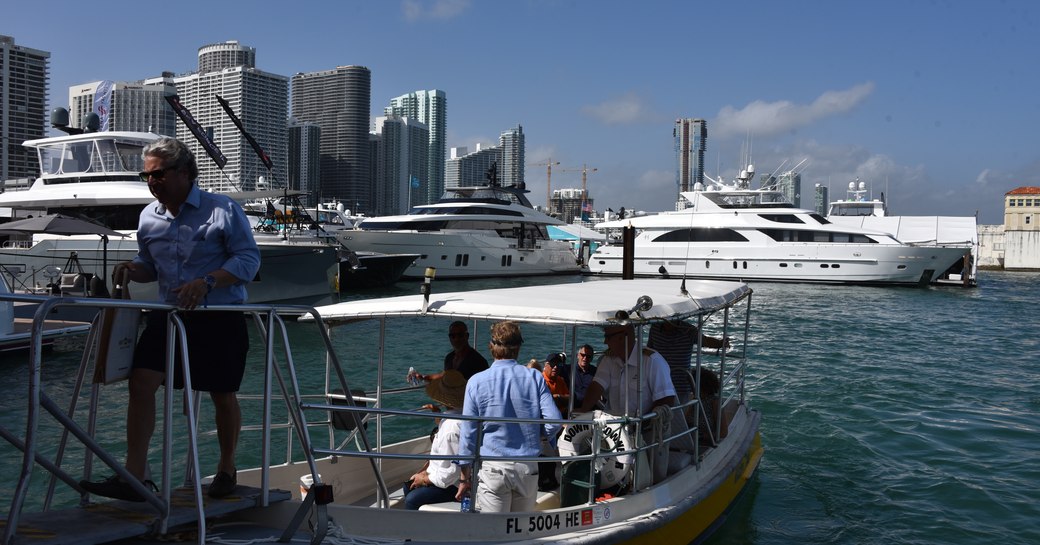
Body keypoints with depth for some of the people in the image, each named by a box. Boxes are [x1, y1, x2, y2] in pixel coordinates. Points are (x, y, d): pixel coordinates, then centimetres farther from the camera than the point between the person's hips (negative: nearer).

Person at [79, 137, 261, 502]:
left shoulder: (223, 209, -8)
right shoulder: (148, 218, 8)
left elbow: (249, 258, -12)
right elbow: (151, 266, 19)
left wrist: (207, 282, -25)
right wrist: (133, 269, -5)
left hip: (220, 318, -4)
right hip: (169, 314, 4)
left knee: (222, 395, 6)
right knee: (141, 381, -13)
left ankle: (226, 470, 27)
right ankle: (134, 476, -8)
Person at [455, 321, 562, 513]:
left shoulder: (477, 382, -4)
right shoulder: (535, 378, 0)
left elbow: (468, 434, -1)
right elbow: (554, 422, -6)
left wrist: (465, 477, 8)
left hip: (492, 468, -2)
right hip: (528, 468, 2)